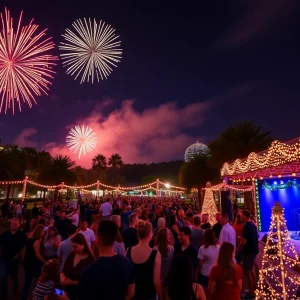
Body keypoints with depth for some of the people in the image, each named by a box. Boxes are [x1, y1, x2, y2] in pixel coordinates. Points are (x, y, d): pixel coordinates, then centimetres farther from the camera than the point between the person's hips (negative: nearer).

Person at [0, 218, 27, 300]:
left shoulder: (22, 234, -9)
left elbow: (24, 247, -6)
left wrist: (18, 255, -11)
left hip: (14, 259, -1)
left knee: (14, 275, 18)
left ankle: (15, 286, 49)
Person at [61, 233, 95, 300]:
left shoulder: (90, 260, -18)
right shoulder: (72, 255, 1)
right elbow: (64, 270, 8)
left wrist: (72, 282, -22)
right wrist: (62, 277, -11)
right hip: (67, 292, 5)